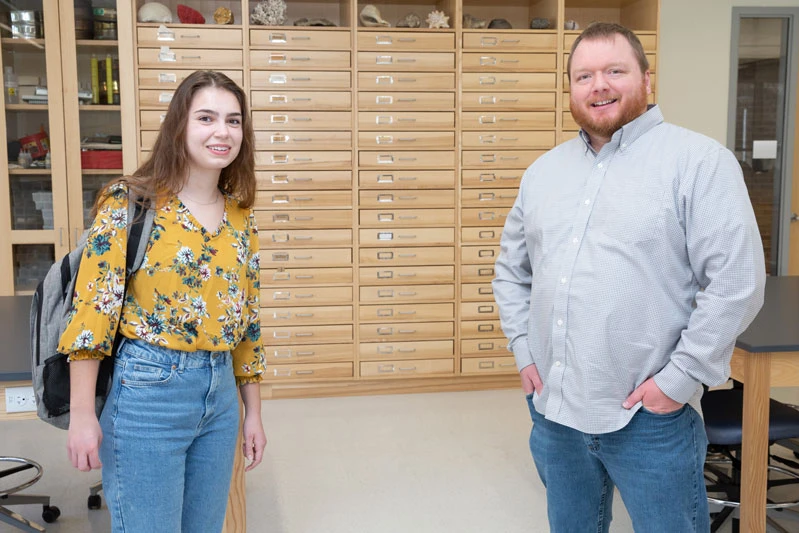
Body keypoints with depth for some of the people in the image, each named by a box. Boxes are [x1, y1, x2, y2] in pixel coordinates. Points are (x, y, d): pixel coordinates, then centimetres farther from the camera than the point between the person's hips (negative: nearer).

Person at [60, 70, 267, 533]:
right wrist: (82, 416, -12)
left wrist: (253, 411, 14)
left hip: (221, 392, 6)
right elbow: (91, 310, -11)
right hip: (149, 390, -5)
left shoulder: (241, 219, 7)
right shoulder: (130, 204, -10)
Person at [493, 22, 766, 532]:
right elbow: (512, 267, 17)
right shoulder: (545, 170, 10)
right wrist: (524, 350, 7)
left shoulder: (699, 161, -9)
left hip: (650, 417, -5)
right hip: (553, 408, 5)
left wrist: (679, 378, -15)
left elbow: (737, 281, -14)